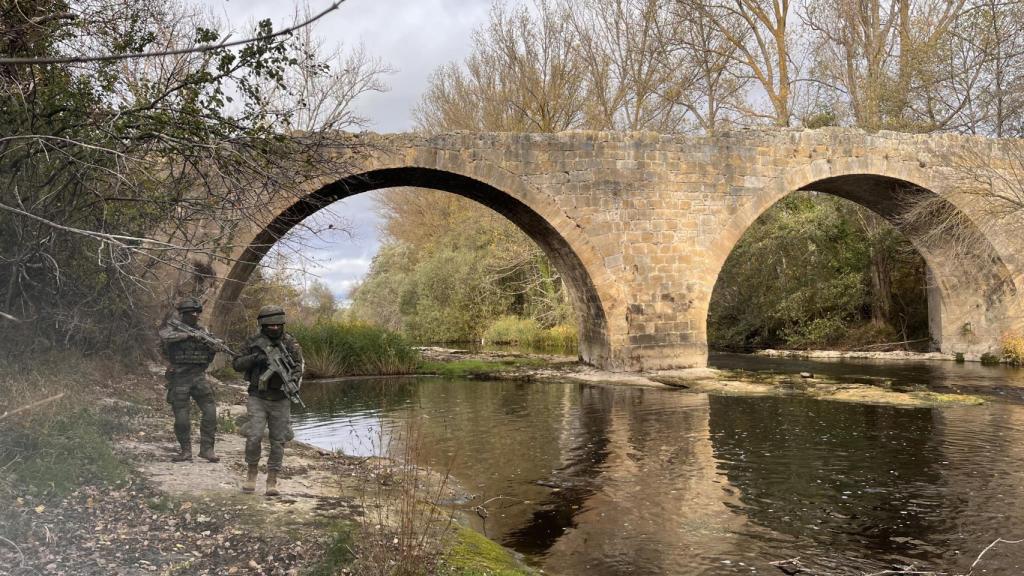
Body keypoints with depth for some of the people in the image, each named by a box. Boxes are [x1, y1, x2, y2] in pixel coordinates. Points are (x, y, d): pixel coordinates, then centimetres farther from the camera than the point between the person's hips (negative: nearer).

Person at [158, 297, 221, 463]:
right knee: (182, 418, 0)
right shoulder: (171, 328, 0)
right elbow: (165, 337, -27)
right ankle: (186, 451, 15)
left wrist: (213, 349, -4)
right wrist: (188, 334, -30)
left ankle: (206, 448, 2)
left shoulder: (201, 331, 12)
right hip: (179, 378, -3)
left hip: (199, 376, 4)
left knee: (210, 411, -7)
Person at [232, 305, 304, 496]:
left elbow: (298, 368, -6)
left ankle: (272, 481, 14)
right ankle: (252, 472, 13)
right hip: (258, 398, -1)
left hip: (281, 400, 1)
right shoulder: (254, 342, 1)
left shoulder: (290, 343, -1)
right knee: (254, 437, -12)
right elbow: (237, 364, 0)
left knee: (278, 441, 3)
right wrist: (254, 358, -18)